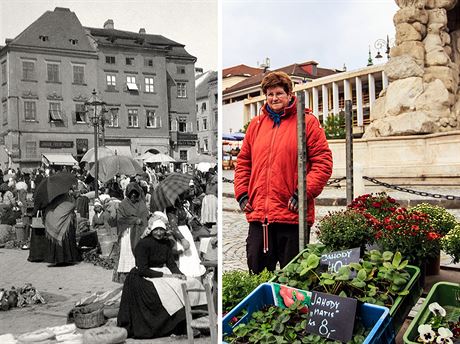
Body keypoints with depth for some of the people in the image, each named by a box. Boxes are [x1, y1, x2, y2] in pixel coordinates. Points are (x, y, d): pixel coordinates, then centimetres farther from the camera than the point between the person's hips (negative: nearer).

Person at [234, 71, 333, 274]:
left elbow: (323, 162, -5)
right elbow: (243, 162, 18)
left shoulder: (307, 122, 0)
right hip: (258, 214, 4)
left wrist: (304, 193, -13)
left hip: (292, 214, -4)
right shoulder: (256, 124, 14)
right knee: (257, 274, 12)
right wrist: (242, 193, 6)